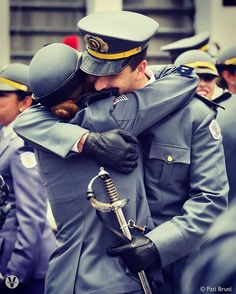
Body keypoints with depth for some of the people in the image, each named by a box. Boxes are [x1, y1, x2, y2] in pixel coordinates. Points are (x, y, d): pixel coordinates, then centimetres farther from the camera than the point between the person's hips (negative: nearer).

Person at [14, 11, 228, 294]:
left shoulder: (194, 114, -11)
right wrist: (87, 140, -28)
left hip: (172, 264, -2)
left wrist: (159, 244, -24)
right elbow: (26, 120, -12)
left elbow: (211, 199, -11)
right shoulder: (93, 107, -3)